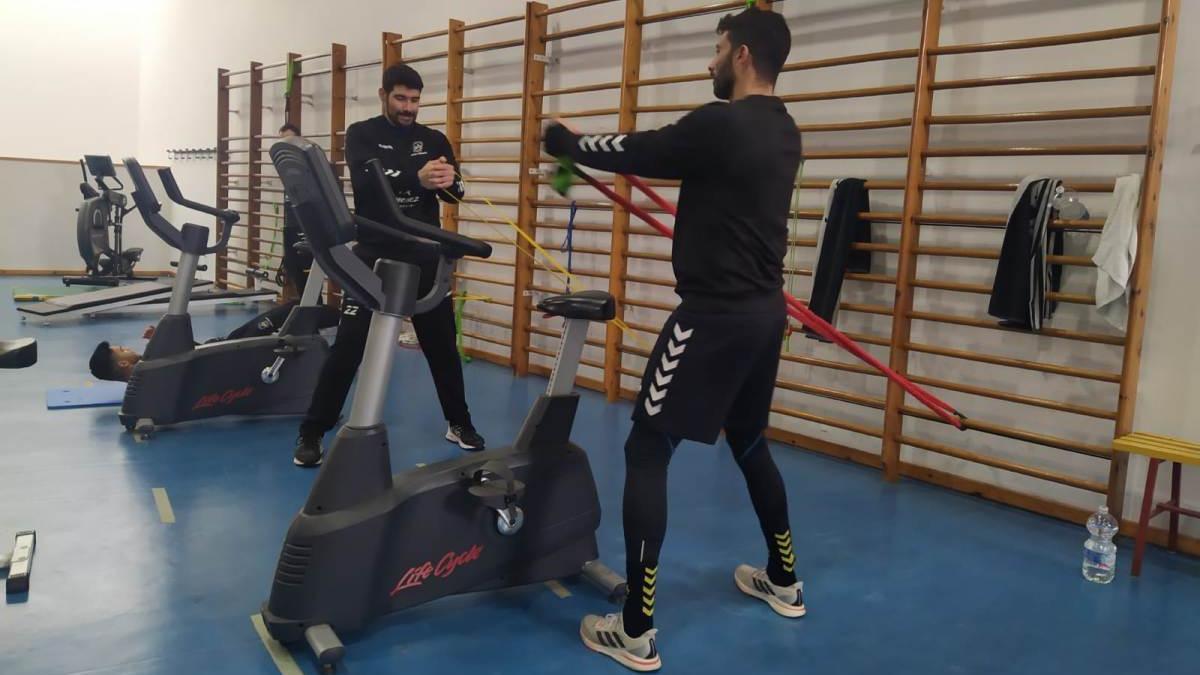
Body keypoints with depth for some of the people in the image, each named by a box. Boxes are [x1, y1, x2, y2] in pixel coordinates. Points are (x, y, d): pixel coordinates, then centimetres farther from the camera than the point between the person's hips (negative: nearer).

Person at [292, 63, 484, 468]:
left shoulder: (434, 140, 9)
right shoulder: (361, 135, 0)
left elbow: (455, 194, -2)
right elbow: (365, 182, -20)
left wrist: (449, 181, -28)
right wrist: (416, 178, -38)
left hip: (424, 257, 3)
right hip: (374, 255, -3)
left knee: (442, 344, 10)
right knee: (348, 346, -5)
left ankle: (459, 423, 27)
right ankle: (312, 433, 5)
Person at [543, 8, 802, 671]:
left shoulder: (721, 123, -17)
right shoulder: (781, 131, 11)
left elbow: (636, 152, -8)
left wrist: (566, 142, 10)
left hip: (715, 314, -9)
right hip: (763, 308, 9)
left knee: (646, 451, -3)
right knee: (748, 442, 24)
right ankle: (783, 580, 39)